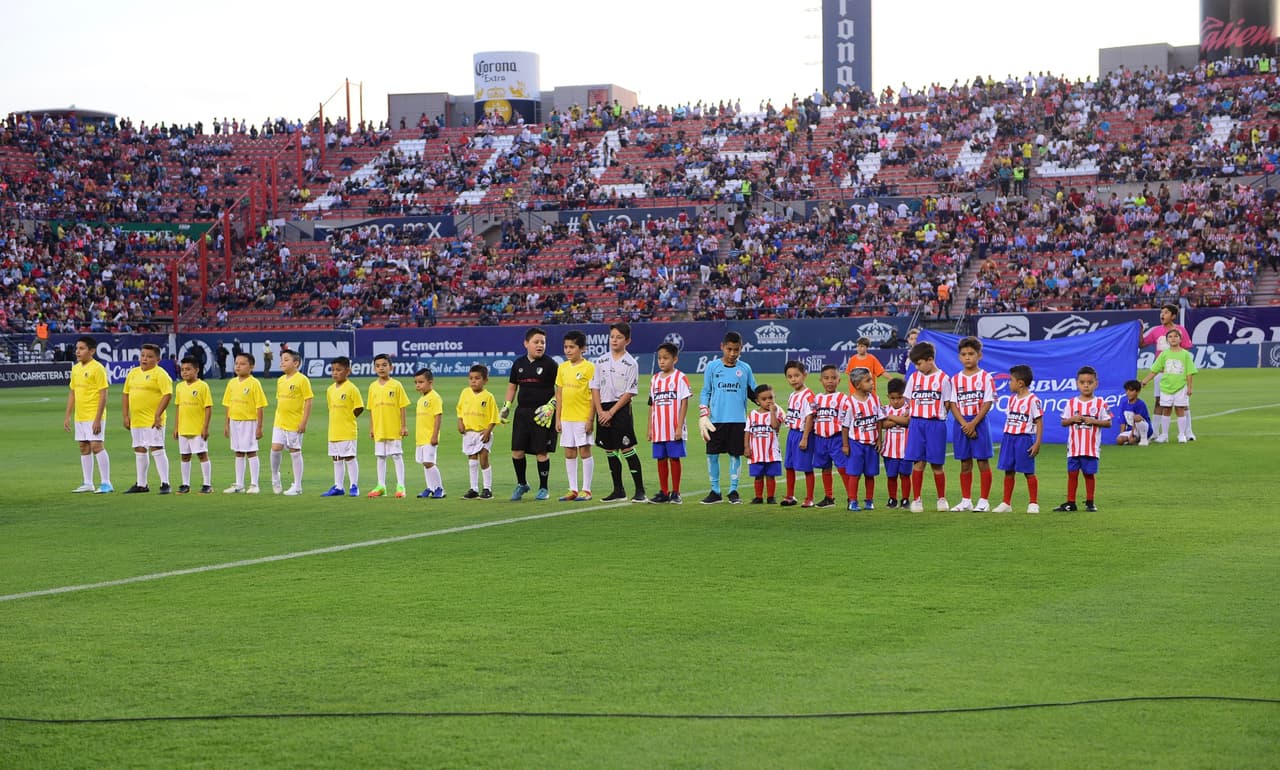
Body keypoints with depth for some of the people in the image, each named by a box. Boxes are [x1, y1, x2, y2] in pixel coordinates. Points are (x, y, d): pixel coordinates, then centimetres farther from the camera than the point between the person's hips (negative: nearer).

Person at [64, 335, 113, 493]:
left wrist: (98, 419, -19)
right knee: (84, 448, 10)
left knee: (97, 446, -10)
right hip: (79, 416, 8)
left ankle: (106, 483, -6)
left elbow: (103, 395, -14)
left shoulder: (97, 368, -12)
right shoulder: (76, 368, 11)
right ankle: (87, 483, 17)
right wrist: (67, 416, 14)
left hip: (94, 416, -8)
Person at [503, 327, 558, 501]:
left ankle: (544, 488, 13)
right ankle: (522, 484, 22)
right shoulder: (519, 364, 10)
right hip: (522, 412, 4)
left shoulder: (550, 364, -4)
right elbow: (512, 386, 21)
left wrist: (552, 404, -16)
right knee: (517, 451, 3)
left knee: (541, 452, -1)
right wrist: (506, 406, 11)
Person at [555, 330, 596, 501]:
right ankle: (573, 490, 14)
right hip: (566, 417, 6)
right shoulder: (562, 367, 10)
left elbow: (594, 395, -9)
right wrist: (557, 418, 10)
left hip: (582, 417, -6)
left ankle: (586, 490, 4)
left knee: (584, 451, -2)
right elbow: (559, 394, 14)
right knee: (569, 453, 8)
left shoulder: (589, 367, -8)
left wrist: (590, 419, -13)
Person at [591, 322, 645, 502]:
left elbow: (629, 393, -9)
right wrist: (600, 411, -5)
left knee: (627, 449, -8)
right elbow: (595, 388, 8)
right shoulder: (601, 361, 8)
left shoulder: (631, 363, -5)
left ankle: (640, 491, -5)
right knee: (610, 451, 9)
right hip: (603, 410, 5)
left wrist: (611, 412, -14)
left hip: (621, 409, -5)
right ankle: (618, 490, 17)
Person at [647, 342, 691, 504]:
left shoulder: (680, 378, -3)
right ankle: (663, 492, 15)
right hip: (658, 429, 5)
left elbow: (684, 403, -7)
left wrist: (680, 426, -13)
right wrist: (650, 428, 9)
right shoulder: (655, 379, 13)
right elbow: (652, 405, 14)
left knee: (674, 458, -1)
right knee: (661, 459, 8)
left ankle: (675, 493, 6)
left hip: (674, 429, -5)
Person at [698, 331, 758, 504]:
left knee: (735, 454, 3)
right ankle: (715, 491, 11)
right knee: (712, 454, 0)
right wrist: (703, 416, -3)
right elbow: (705, 392, 7)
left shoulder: (745, 369, 7)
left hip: (738, 420, 0)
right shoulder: (712, 367, 4)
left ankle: (733, 490, 13)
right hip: (716, 420, 0)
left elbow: (754, 393, 13)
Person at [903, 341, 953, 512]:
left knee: (936, 464, 3)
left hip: (936, 424, -3)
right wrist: (918, 414, 4)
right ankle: (916, 500, 5)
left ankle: (942, 499, 17)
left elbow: (947, 404, 0)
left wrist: (935, 415, -4)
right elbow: (909, 400, 13)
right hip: (916, 423, 3)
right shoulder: (914, 377, 9)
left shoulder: (943, 379, -2)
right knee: (918, 463, 0)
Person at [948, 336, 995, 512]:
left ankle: (983, 501, 4)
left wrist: (973, 424, -15)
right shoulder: (956, 379, 6)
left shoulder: (985, 377, -3)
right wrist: (964, 424, -12)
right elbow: (953, 404, 2)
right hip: (960, 423, 3)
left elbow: (987, 404, -8)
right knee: (965, 463, 8)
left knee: (983, 461, 0)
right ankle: (966, 501, 15)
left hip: (979, 422, -3)